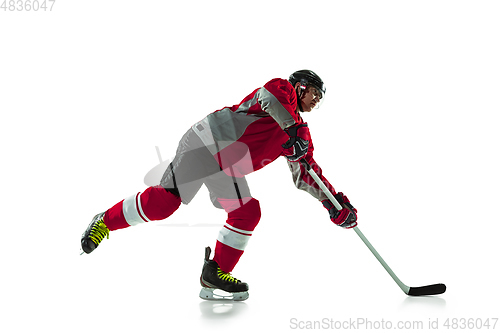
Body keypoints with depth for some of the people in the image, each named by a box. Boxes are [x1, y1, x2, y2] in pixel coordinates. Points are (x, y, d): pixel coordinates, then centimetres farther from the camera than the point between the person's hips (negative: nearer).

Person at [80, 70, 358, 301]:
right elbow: (268, 95, -24)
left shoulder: (300, 132, 21)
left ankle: (215, 273, 6)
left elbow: (306, 175, 18)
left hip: (228, 170, 9)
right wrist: (292, 128, -30)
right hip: (207, 142, -8)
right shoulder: (283, 89, 1)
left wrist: (337, 205, 10)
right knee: (164, 202, -17)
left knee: (248, 213, -5)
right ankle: (106, 221, 2)